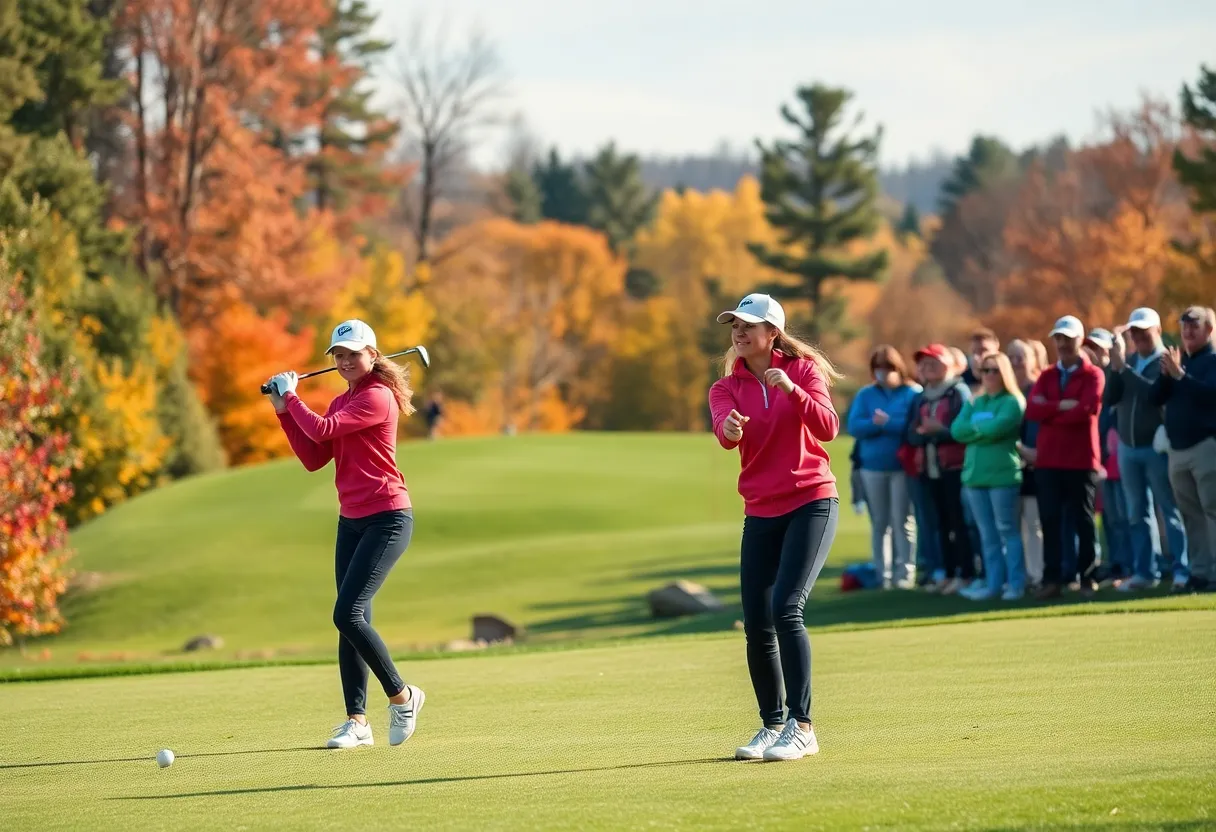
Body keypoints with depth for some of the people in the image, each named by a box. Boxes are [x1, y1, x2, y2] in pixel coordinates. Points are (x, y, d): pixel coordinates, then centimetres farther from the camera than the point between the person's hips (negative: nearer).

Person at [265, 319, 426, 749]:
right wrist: (284, 411, 6)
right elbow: (313, 459, 11)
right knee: (353, 621, 4)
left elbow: (322, 430, -19)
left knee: (347, 614, -16)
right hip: (351, 520, 9)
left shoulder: (377, 397, -11)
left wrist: (291, 395, -4)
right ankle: (357, 720, 6)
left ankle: (402, 696, -2)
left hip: (387, 518, -9)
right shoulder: (340, 403, 16)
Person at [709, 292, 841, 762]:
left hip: (811, 503, -4)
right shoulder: (726, 387, 6)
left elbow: (828, 428, -14)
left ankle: (801, 727, -17)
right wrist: (730, 429, -41)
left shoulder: (804, 370, 0)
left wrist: (792, 390, -29)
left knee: (786, 609, -19)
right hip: (760, 514, 4)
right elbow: (724, 429, -16)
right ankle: (772, 724, 22)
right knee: (756, 626, 3)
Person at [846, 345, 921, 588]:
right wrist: (875, 423, -18)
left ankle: (905, 572, -4)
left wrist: (886, 423, -16)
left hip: (902, 467, -4)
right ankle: (881, 574, 10)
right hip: (873, 467, 4)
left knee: (901, 520, -6)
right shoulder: (865, 395, 9)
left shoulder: (913, 393, -2)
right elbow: (854, 426, -1)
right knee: (879, 523, 6)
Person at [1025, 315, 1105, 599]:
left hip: (1081, 459, -4)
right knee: (1050, 520, -1)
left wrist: (1048, 411, -6)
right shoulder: (1046, 376, 14)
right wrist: (1062, 406, -14)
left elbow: (1086, 409, -16)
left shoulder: (1093, 375, 0)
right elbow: (1032, 410, -1)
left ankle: (1087, 578, 7)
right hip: (1048, 459, 4)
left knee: (1083, 520, 2)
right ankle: (1052, 579, -1)